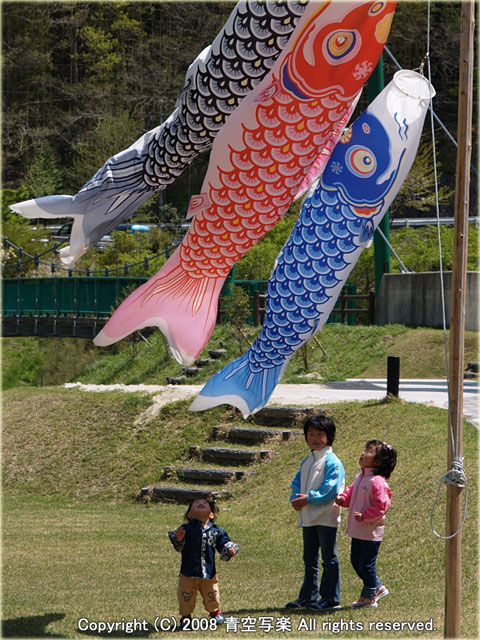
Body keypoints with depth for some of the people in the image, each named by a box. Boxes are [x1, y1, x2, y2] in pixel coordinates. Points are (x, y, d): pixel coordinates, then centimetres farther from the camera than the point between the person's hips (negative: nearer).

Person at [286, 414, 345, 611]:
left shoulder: (332, 462, -10)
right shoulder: (307, 462, 15)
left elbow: (331, 490, -18)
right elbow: (296, 482, 12)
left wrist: (308, 499, -19)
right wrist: (296, 498, -8)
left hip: (326, 518, -8)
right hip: (307, 518, 8)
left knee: (329, 558, -2)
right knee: (309, 559, 16)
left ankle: (330, 599, 1)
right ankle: (308, 596, 26)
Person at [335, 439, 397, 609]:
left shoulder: (377, 482, -20)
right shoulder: (360, 478, 9)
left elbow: (381, 505, -22)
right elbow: (351, 493, 19)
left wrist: (365, 515, -21)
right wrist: (342, 499, -1)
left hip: (371, 532, -9)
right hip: (357, 531, 9)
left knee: (366, 565, 0)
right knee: (356, 562, 16)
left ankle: (369, 597, 14)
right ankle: (378, 587, 30)